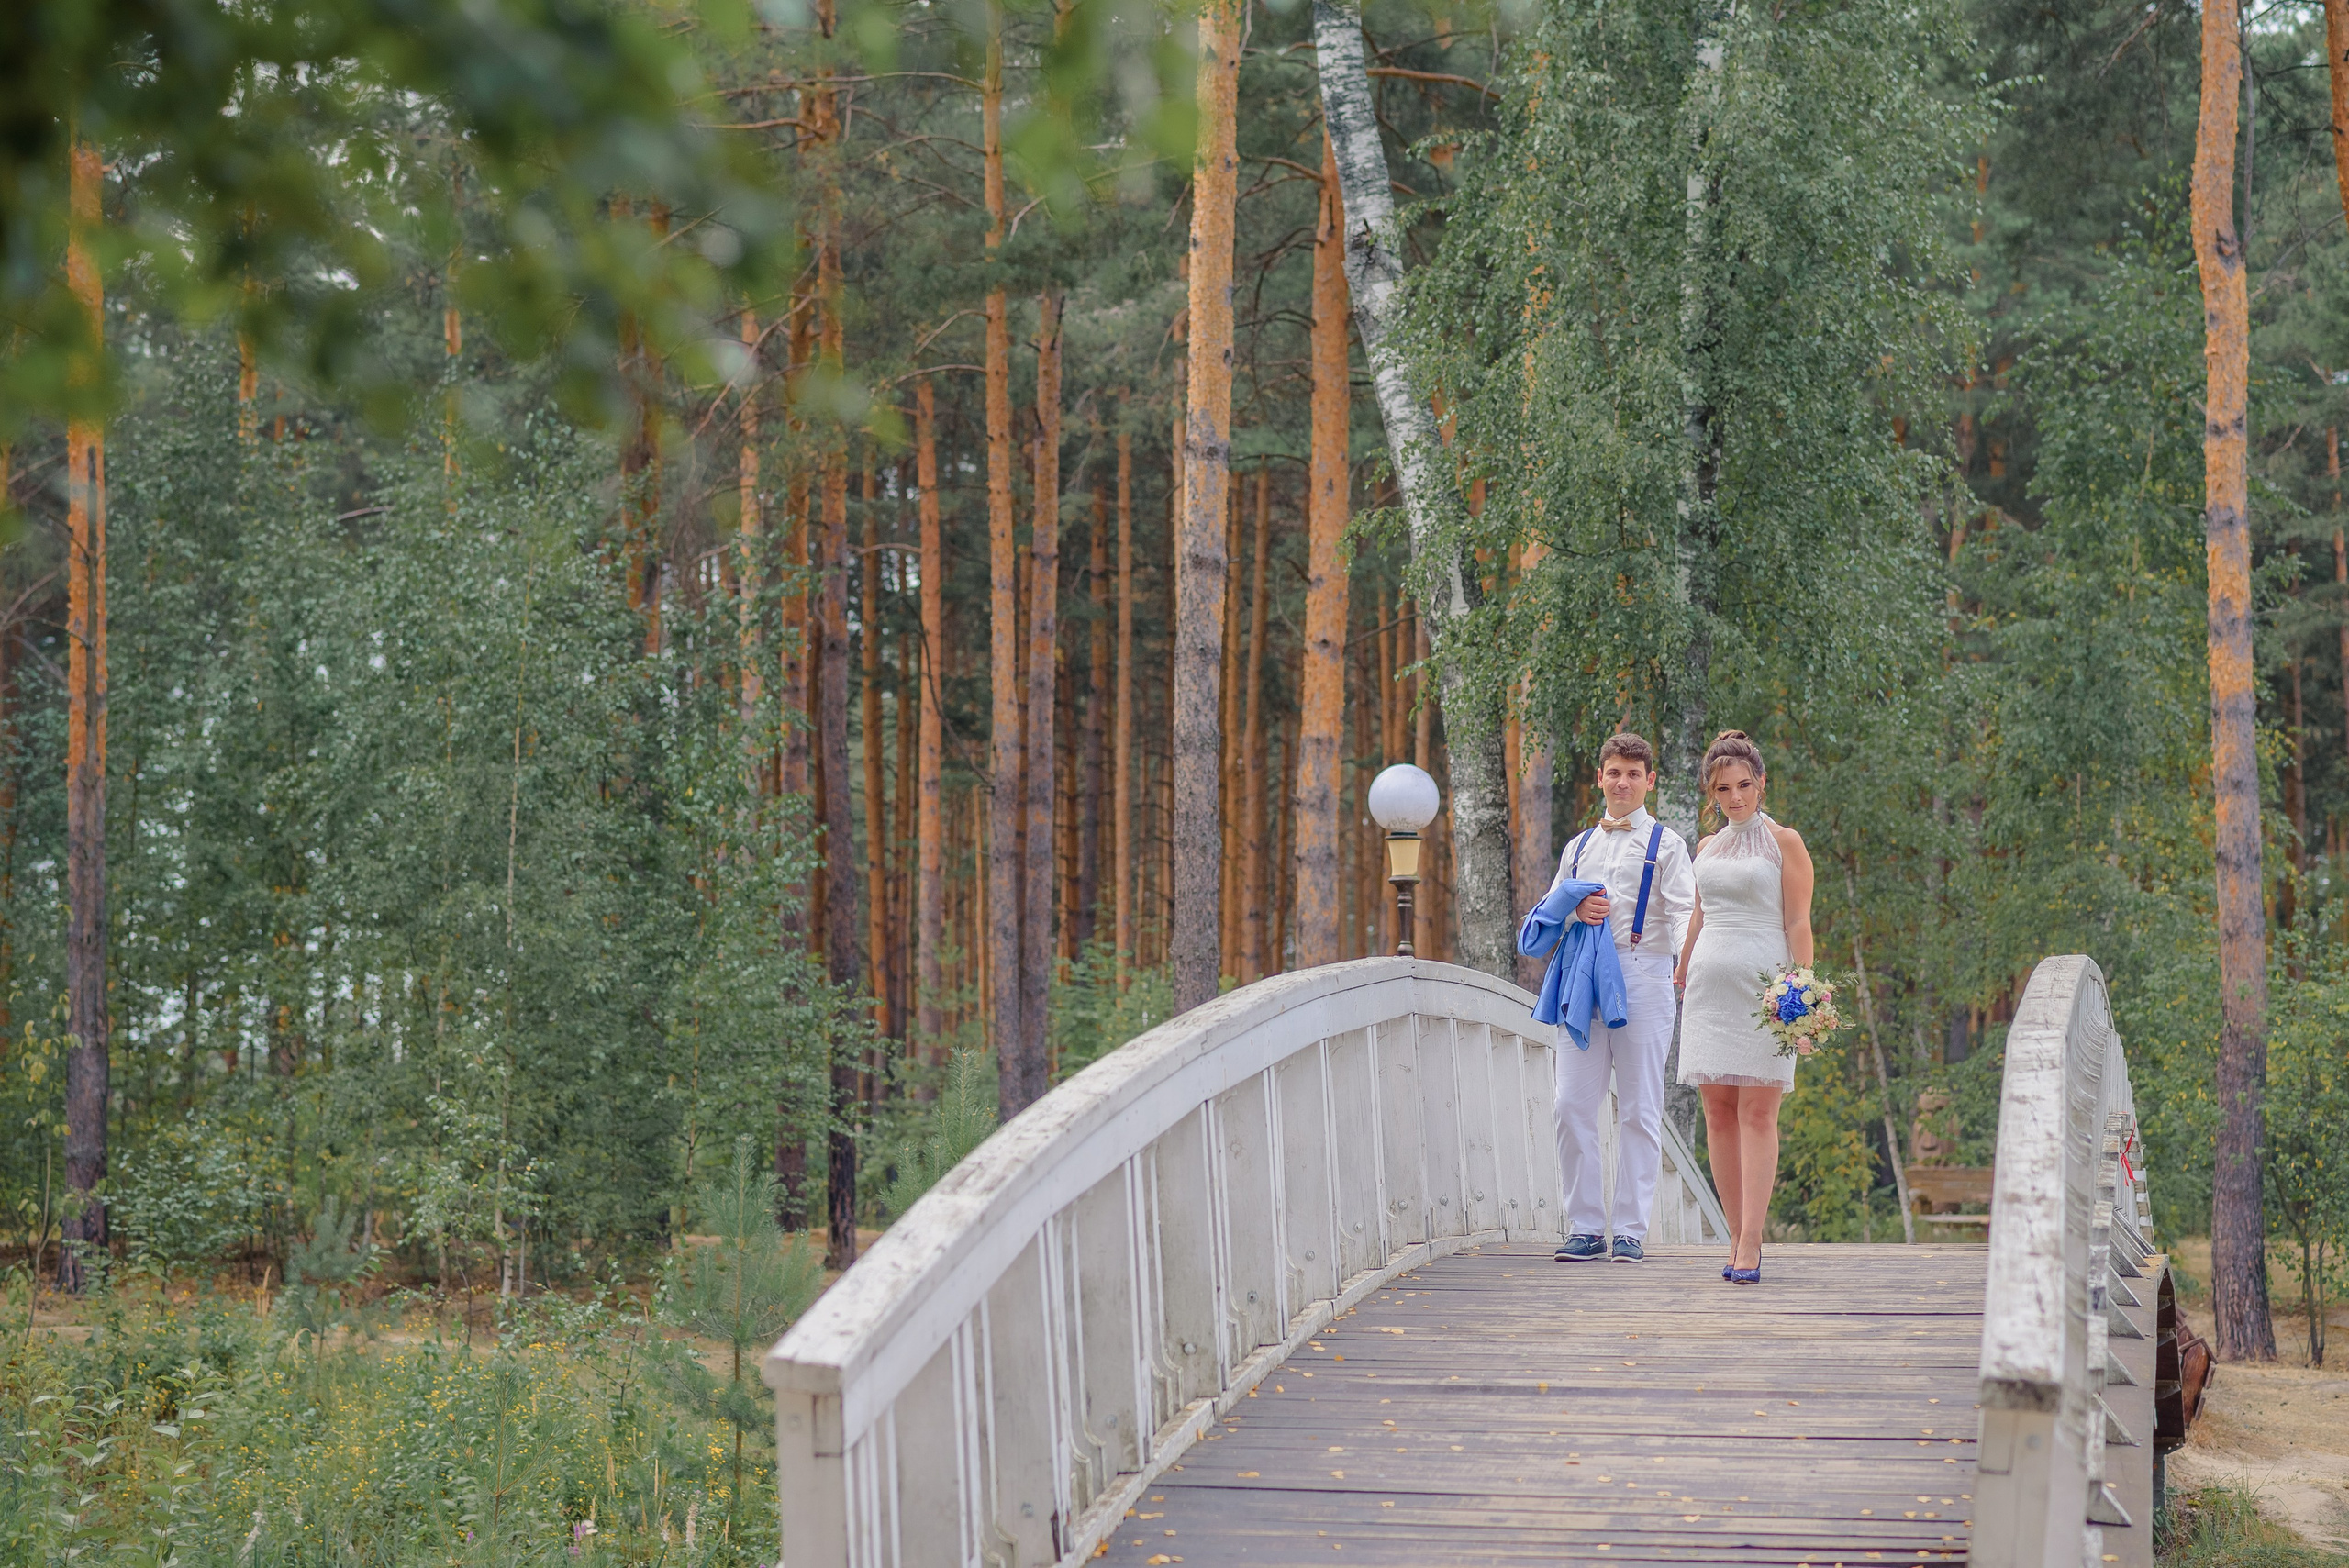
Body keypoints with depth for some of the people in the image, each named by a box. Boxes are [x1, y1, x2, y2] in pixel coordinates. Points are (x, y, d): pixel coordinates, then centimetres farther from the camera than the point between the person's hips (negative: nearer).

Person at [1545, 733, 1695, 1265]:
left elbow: (1683, 912, -4)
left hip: (1642, 976, -3)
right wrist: (1576, 911, 0)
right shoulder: (1579, 846, 21)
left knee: (1638, 1109, -3)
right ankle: (1585, 1227, 2)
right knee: (1573, 1105, -4)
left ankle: (1630, 1231, 0)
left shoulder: (1665, 843, 9)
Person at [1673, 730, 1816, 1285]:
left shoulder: (1784, 842, 1)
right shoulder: (1707, 848, 16)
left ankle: (1750, 1244, -14)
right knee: (1718, 1114, 1)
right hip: (1709, 982, 5)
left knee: (1757, 1113, -9)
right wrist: (1680, 981, 23)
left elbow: (1798, 924, -3)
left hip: (1763, 983, -5)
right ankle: (1738, 1237, 5)